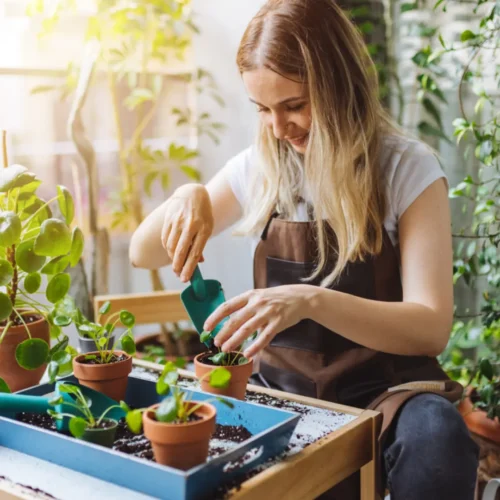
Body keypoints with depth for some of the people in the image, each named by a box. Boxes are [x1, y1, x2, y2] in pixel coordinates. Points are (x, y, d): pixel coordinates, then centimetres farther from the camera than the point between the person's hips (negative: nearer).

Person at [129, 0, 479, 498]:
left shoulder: (406, 168, -8)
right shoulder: (257, 169, 3)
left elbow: (431, 328, -18)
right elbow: (143, 254, 8)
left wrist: (312, 300, -35)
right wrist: (187, 197, -15)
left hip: (384, 392, -3)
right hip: (282, 391, 4)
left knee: (434, 436, -35)